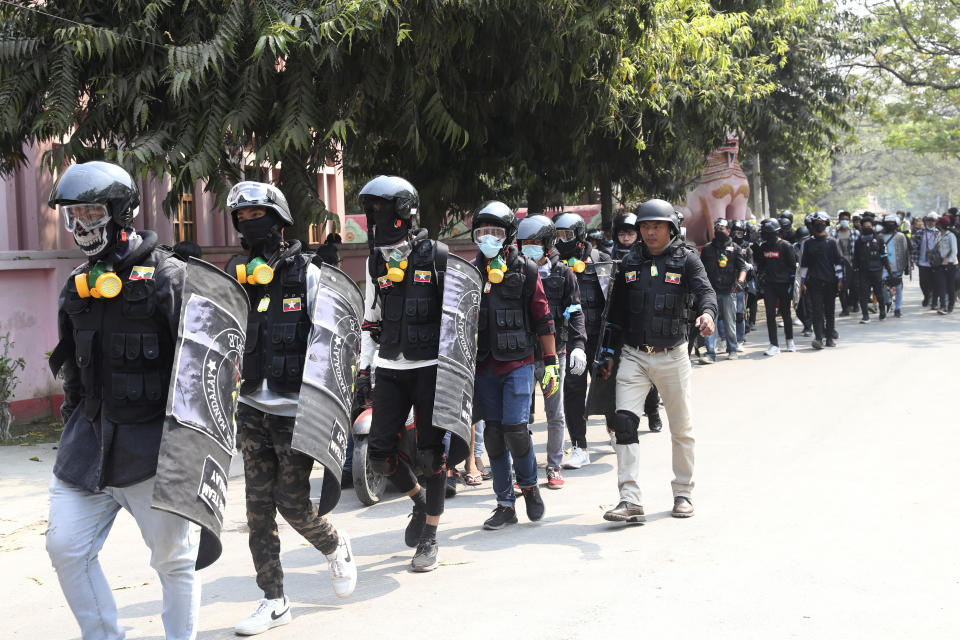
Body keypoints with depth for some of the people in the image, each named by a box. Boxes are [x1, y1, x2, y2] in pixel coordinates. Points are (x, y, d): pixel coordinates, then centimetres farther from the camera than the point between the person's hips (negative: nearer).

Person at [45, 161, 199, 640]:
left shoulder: (168, 276, -8)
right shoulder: (78, 285, 13)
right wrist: (73, 425, 20)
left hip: (153, 443, -6)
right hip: (89, 438, 6)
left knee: (173, 555, 4)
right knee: (66, 547, 2)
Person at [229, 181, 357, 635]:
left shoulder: (306, 274, -5)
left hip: (296, 411, -5)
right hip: (253, 410, 5)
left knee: (293, 502, -3)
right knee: (258, 508, 5)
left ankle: (335, 547, 29)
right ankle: (273, 601, 14)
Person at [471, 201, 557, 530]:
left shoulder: (526, 271, -1)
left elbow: (543, 320, 2)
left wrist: (551, 364, 0)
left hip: (518, 364, -3)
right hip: (484, 366, 3)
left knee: (515, 428, -13)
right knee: (493, 434, 5)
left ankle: (529, 485, 13)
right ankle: (505, 505, 14)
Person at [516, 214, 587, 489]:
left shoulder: (563, 273, 3)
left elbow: (574, 313, 1)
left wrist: (578, 346, -11)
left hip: (553, 353, -1)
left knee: (555, 414, 6)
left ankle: (554, 466, 18)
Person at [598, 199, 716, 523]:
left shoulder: (686, 260, 0)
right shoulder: (630, 262, 9)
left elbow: (705, 291, -17)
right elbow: (617, 312, 14)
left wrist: (707, 313, -39)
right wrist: (609, 353, 12)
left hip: (672, 355, -2)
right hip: (634, 354, 2)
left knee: (682, 429, 9)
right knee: (624, 421, -13)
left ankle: (683, 494, 26)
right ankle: (630, 501, -13)